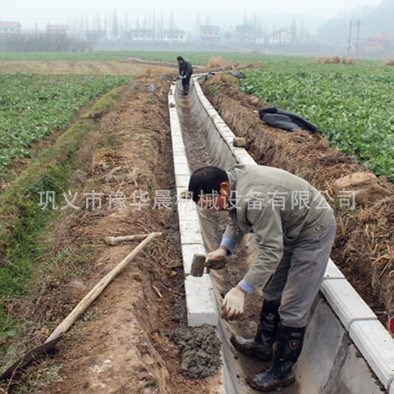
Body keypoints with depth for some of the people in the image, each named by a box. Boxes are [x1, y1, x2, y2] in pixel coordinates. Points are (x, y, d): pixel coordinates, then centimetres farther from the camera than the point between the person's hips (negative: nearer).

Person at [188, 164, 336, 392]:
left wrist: (241, 291, -36)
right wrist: (223, 250, -6)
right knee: (272, 291, 20)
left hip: (313, 231, -10)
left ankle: (282, 372, 13)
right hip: (289, 230, 10)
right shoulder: (233, 181, -7)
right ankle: (264, 344, 38)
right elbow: (237, 220, 9)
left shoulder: (254, 197, -37)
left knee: (292, 308, -3)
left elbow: (271, 252, -35)